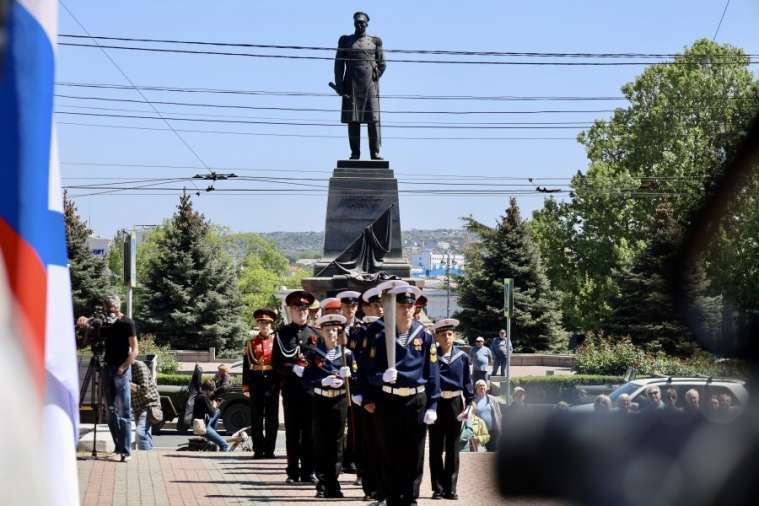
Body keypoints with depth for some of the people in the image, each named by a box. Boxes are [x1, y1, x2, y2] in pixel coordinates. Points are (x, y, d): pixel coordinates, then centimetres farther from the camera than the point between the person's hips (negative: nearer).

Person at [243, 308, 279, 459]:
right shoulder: (251, 343, 8)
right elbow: (246, 366, 6)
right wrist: (245, 386, 0)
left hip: (272, 381, -1)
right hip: (256, 381, 1)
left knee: (272, 417, 1)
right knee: (256, 417, 2)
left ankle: (269, 449, 6)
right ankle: (258, 449, 7)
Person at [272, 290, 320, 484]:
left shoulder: (315, 334, 11)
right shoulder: (282, 333, 5)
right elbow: (276, 363, -1)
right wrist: (296, 369, -14)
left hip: (311, 388, 2)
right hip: (291, 388, -2)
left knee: (310, 431, 1)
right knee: (292, 431, 1)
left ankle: (308, 471, 6)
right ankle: (293, 472, 5)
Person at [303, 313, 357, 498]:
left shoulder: (346, 354, 5)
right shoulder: (313, 353, 0)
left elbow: (354, 379, 8)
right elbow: (307, 380, -5)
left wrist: (347, 375, -13)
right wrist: (324, 381, -21)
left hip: (339, 402, 1)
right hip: (320, 401, -1)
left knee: (337, 443, 2)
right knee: (320, 444, 0)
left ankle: (333, 484, 8)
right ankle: (322, 485, 6)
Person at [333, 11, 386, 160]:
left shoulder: (375, 41, 10)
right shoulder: (345, 41, 11)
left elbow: (382, 64, 10)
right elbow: (339, 64, 6)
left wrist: (373, 79, -1)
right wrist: (339, 85, -3)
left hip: (370, 85, 0)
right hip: (351, 85, 0)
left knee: (373, 119, -7)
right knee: (353, 119, -2)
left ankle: (375, 153, -6)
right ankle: (355, 153, 0)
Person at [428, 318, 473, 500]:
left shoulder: (462, 357, 3)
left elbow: (467, 382, 9)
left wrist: (469, 404, 3)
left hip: (455, 403, 2)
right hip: (436, 403, -2)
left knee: (453, 449, 6)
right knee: (436, 448, 3)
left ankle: (450, 489, 11)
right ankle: (438, 488, 8)